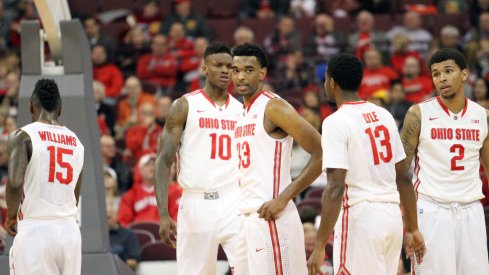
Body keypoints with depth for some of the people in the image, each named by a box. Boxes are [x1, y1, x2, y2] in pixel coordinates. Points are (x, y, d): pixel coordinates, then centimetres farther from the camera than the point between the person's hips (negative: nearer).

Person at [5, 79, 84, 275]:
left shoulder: (22, 136, -6)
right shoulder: (76, 141, 13)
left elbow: (15, 183, -18)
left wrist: (11, 216, -2)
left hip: (34, 230, -5)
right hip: (70, 230, 5)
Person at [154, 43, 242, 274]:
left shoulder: (240, 110, 12)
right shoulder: (185, 106, 0)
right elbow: (164, 161, -4)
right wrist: (163, 214, -13)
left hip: (234, 203, 2)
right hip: (196, 202, -2)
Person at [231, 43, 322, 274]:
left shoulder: (274, 107, -9)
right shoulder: (244, 112, 18)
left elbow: (321, 154, -15)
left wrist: (284, 198, -18)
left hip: (270, 216, -9)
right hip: (247, 216, 9)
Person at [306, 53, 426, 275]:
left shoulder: (336, 122, -10)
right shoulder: (384, 116, 12)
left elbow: (336, 189, -17)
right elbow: (403, 178, 15)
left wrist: (320, 246, -16)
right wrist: (413, 229, 22)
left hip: (359, 217, -7)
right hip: (392, 216, 7)